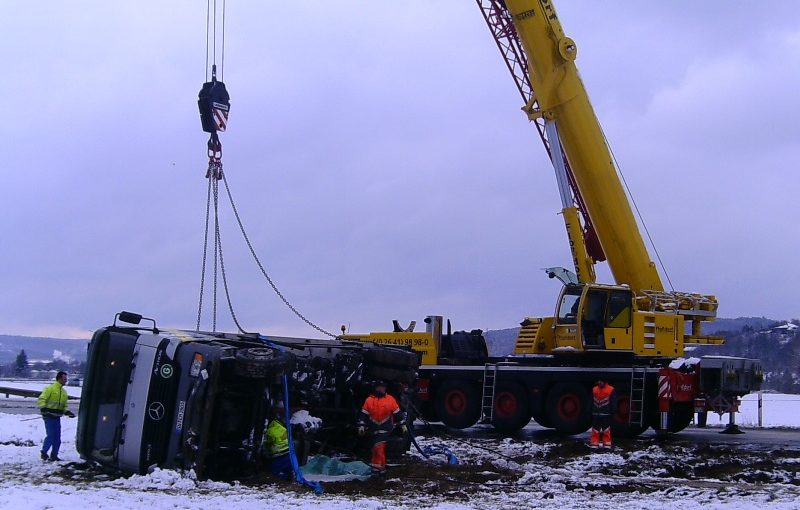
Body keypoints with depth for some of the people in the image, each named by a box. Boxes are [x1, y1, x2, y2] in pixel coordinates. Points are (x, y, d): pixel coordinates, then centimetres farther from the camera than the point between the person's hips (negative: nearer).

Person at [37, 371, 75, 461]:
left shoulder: (64, 392, 17)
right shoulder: (50, 389, -6)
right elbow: (41, 400, -12)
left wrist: (67, 412, 4)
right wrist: (43, 407, -29)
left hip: (57, 417, 7)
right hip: (49, 416, -7)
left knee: (57, 437, 6)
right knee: (51, 435, -13)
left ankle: (54, 455, 13)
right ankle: (44, 453, -1)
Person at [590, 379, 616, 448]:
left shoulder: (611, 390, -4)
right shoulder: (594, 390, 10)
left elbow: (613, 402, -4)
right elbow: (592, 402, 16)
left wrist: (612, 412, -7)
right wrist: (591, 411, 12)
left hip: (606, 414, -4)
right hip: (596, 414, 4)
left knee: (606, 430, 0)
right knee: (595, 430, 6)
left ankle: (607, 444, 8)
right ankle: (595, 443, 12)